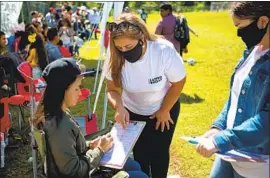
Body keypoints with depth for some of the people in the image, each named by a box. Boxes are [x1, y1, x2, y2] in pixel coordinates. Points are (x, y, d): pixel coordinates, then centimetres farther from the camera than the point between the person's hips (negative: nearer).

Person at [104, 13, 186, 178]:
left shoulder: (164, 51, -33)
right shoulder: (115, 57, -27)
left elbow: (178, 82, -17)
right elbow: (112, 89, -17)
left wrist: (164, 110, -10)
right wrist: (118, 106, -38)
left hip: (165, 108, -2)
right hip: (133, 112, 2)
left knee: (159, 152, 10)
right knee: (140, 152, 15)